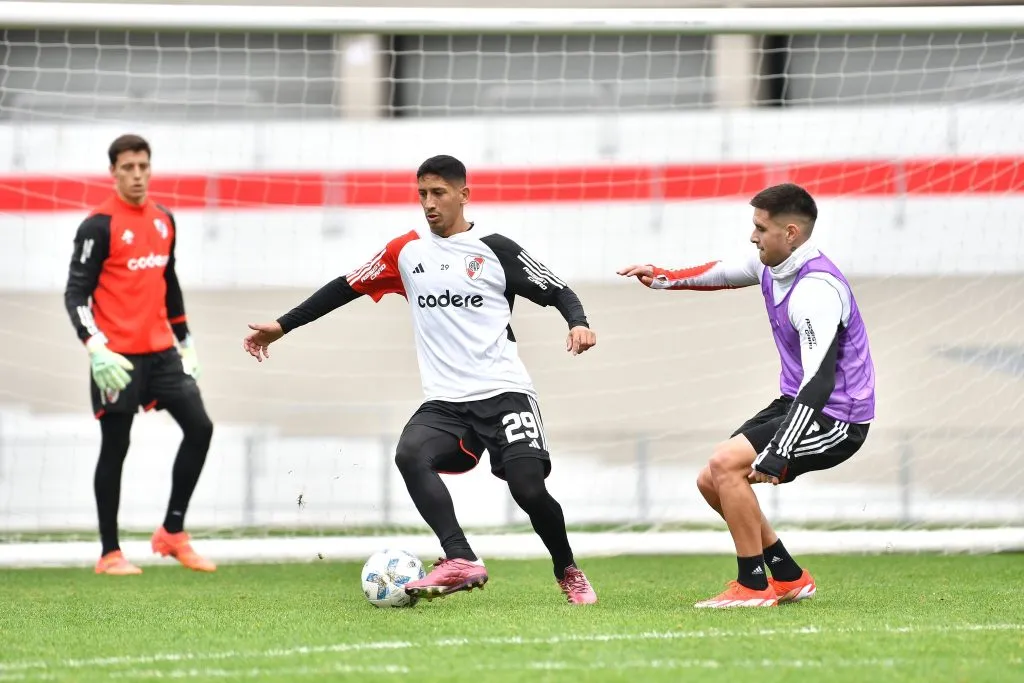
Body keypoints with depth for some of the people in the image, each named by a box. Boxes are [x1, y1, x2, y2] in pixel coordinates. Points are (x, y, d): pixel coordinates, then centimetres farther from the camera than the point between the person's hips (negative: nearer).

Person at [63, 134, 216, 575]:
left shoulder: (164, 221, 11)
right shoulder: (99, 226, -10)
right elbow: (76, 293, -13)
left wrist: (185, 340, 21)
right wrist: (95, 348, -25)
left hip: (161, 352, 6)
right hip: (118, 357, -6)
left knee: (199, 428, -2)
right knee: (115, 448, 0)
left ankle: (173, 533, 10)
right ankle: (110, 555, 9)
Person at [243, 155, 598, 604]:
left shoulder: (495, 250, 2)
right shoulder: (406, 251, 11)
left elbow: (557, 292, 6)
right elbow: (347, 287, 20)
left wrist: (578, 324, -15)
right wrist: (282, 326, 20)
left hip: (504, 393, -3)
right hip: (444, 401, 3)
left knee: (529, 489, -17)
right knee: (410, 455, -28)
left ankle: (568, 573, 11)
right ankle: (460, 562, -35)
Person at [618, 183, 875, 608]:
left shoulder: (816, 290, -26)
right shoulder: (771, 265, 3)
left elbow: (819, 382, -33)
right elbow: (722, 273, 28)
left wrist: (775, 457, -38)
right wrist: (664, 279, 27)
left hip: (836, 418, -10)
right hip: (797, 402, 10)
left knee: (727, 463, -22)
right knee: (711, 482, 7)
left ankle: (753, 586, -12)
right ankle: (790, 579, 19)